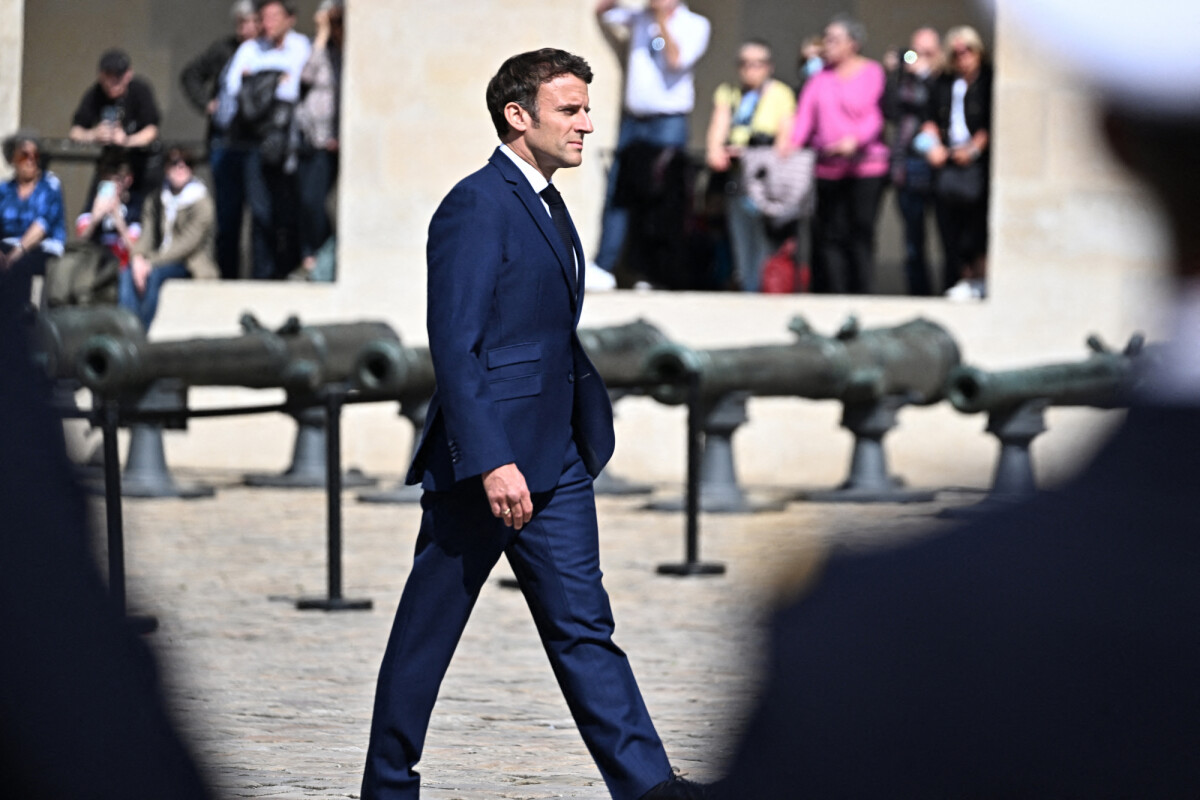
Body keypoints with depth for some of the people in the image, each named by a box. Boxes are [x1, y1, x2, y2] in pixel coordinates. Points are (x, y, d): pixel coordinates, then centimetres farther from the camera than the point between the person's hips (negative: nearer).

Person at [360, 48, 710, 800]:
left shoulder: (549, 206, 15)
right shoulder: (476, 205, -14)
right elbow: (455, 344, -20)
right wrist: (491, 462, -26)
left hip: (557, 461, 9)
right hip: (484, 459, -8)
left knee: (583, 624, 4)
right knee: (427, 631, 4)